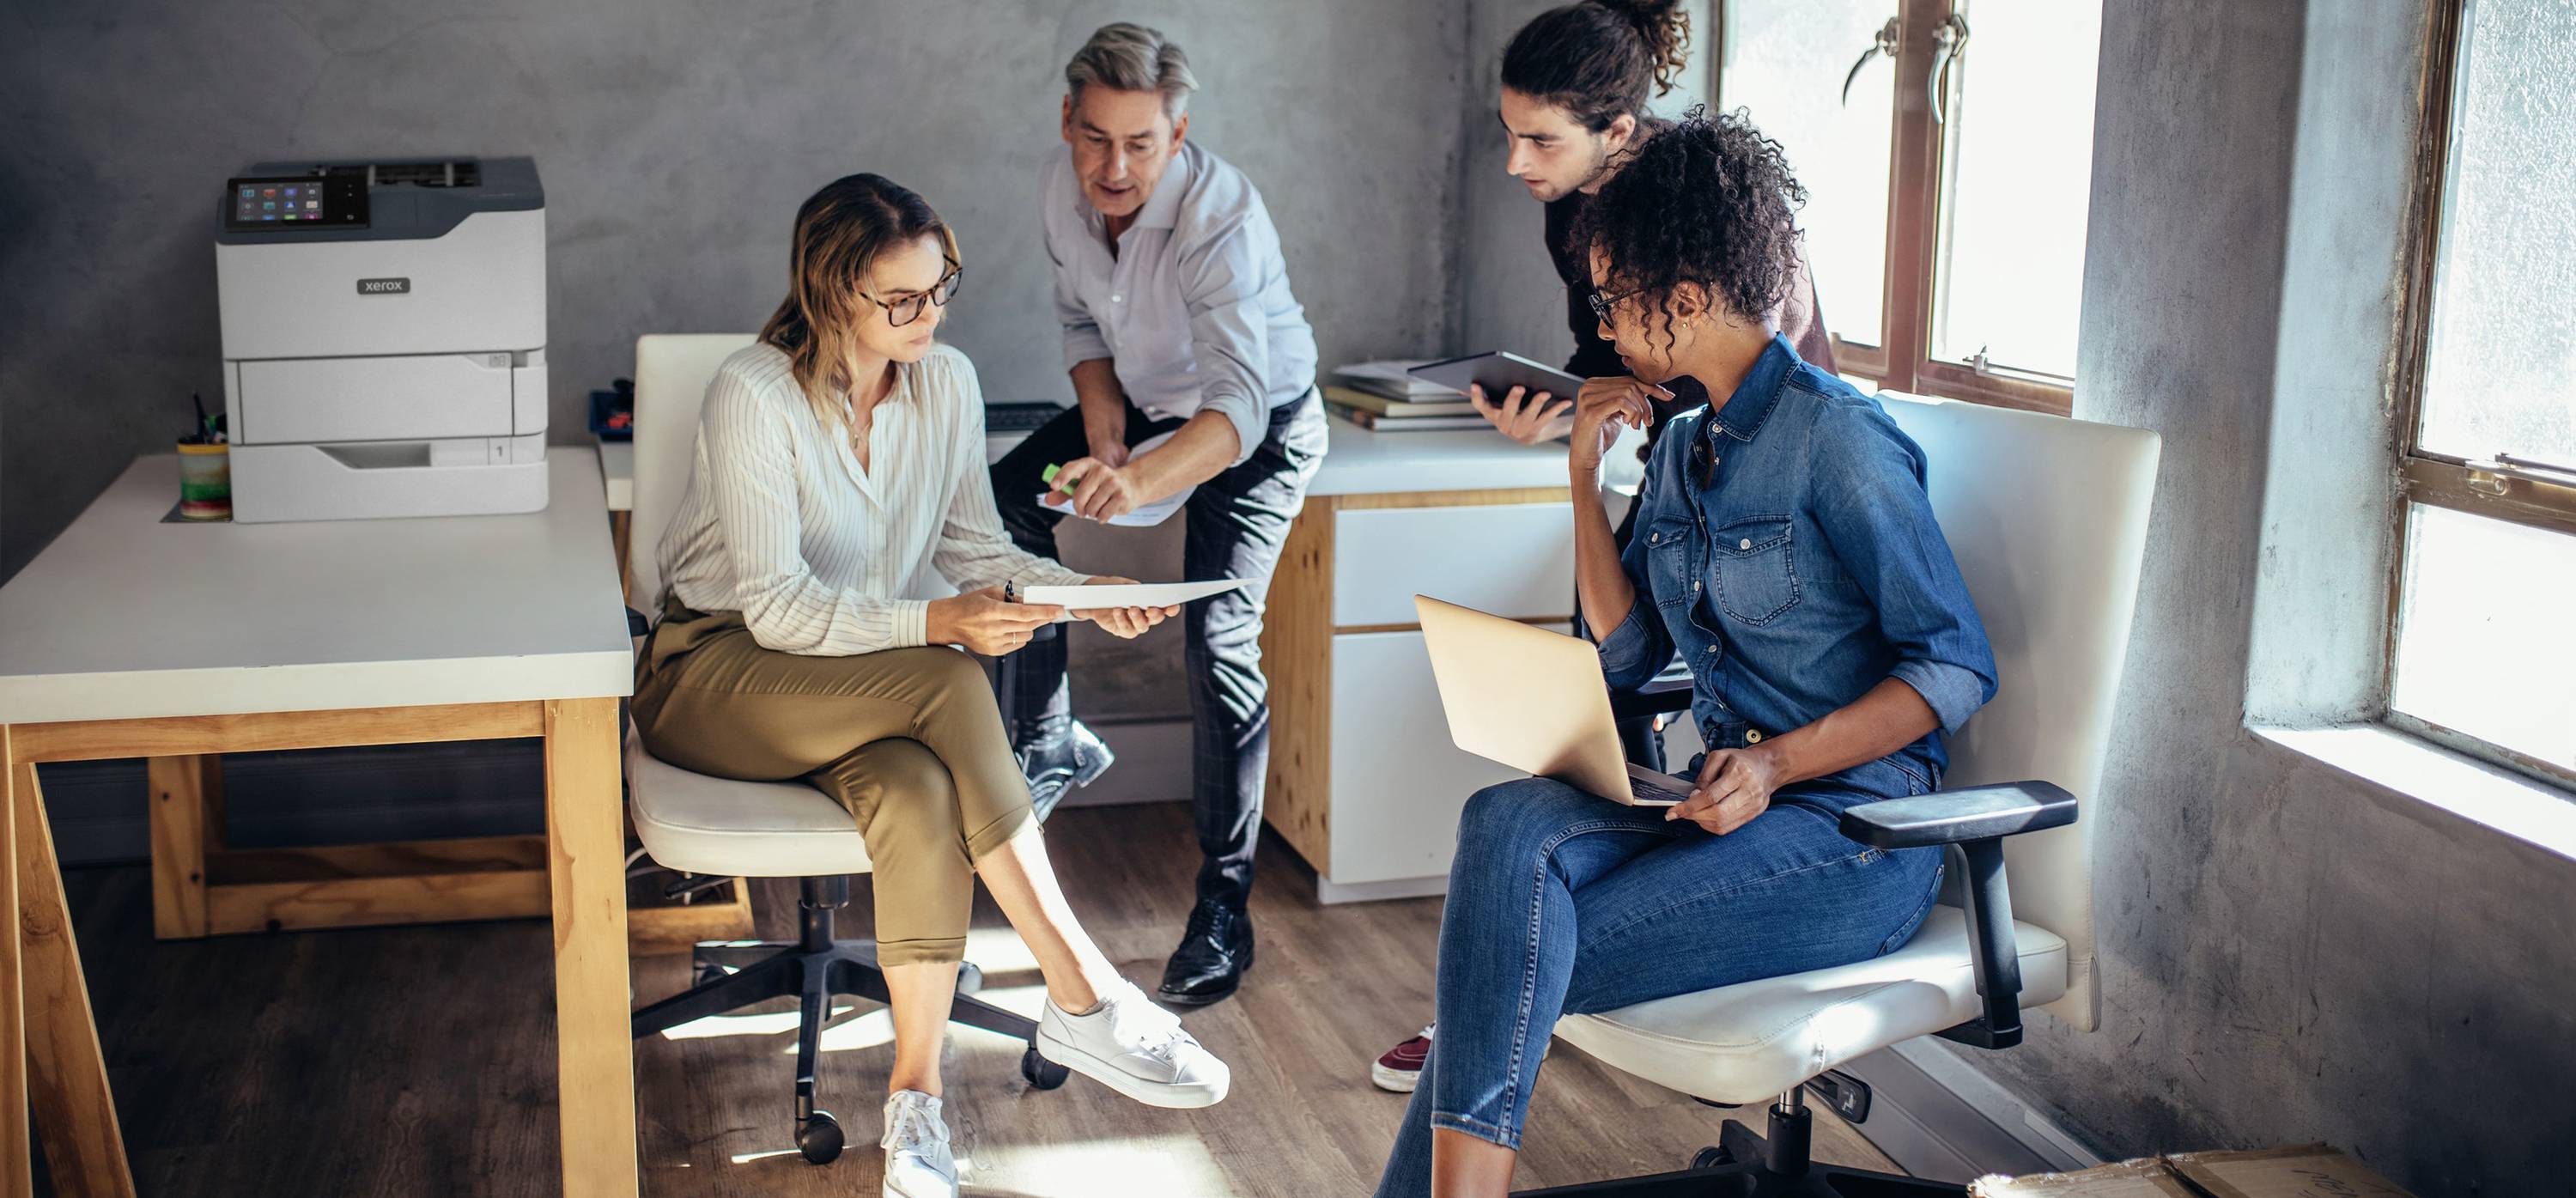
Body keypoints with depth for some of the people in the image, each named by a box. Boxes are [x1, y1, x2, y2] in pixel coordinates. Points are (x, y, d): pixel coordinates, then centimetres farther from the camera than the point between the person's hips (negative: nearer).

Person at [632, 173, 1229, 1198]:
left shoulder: (947, 383, 0)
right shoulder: (754, 395, -18)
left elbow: (969, 545, 8)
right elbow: (777, 606, -22)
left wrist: (1082, 595, -10)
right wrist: (935, 626, -35)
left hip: (864, 687, 5)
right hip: (717, 674, -5)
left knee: (919, 796, -33)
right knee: (950, 688, -33)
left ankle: (915, 1090, -24)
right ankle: (1084, 1001, -28)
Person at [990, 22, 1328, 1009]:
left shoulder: (1222, 218, -36)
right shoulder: (1065, 189, -15)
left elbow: (1240, 406, -48)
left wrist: (1140, 480, -66)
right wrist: (1102, 428, -13)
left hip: (1261, 422, -7)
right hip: (1145, 399, 7)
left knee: (1219, 636, -20)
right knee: (1003, 503, -4)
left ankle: (1224, 907, -13)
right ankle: (1051, 740, 13)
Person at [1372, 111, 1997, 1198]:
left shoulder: (1835, 437, -11)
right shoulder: (1683, 447, 14)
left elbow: (1957, 668, -12)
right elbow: (1624, 655, 13)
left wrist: (1779, 762, -23)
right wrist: (1585, 480, 7)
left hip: (1852, 834, -7)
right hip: (1728, 798, 7)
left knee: (1513, 963, -22)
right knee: (1509, 821, -23)